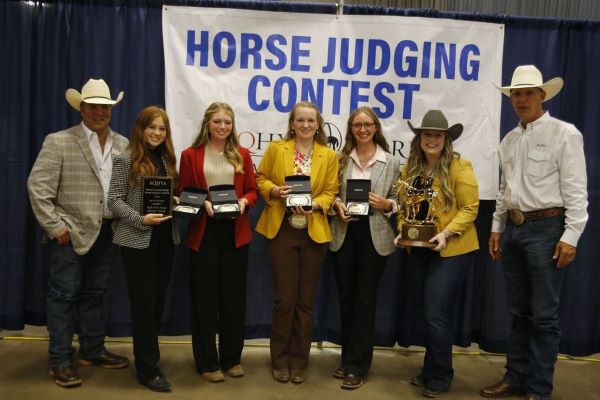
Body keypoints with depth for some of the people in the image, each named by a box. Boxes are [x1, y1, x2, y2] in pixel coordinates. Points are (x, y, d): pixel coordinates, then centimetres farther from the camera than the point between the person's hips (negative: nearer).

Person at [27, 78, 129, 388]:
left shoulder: (123, 145, 7)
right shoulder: (59, 142, -6)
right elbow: (37, 186, -10)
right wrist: (55, 227, -13)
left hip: (108, 233, 5)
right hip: (72, 233, -5)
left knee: (94, 294, 16)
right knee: (64, 295, 3)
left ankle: (92, 351, 29)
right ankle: (60, 361, 14)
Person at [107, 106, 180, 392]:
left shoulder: (167, 159, 11)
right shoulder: (126, 159, -5)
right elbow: (114, 200, -9)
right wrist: (141, 219, -21)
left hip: (165, 239, 6)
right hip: (137, 240, -6)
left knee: (158, 300, 12)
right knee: (144, 303, -1)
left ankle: (148, 355, 29)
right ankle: (147, 369, 10)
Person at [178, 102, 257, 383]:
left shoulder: (242, 155, 8)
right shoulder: (190, 155, 1)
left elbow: (252, 191, 9)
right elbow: (183, 194, 2)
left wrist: (243, 202, -12)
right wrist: (202, 203, -16)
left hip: (236, 233, 2)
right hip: (203, 233, -2)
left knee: (234, 296, 9)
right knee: (205, 297, 4)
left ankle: (232, 358, 24)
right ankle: (207, 363, 17)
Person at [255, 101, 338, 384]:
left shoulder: (329, 155, 5)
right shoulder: (276, 149, 3)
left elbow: (330, 192, 3)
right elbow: (260, 179, 7)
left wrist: (313, 204, -17)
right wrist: (275, 191, -13)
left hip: (314, 232, 2)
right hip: (282, 231, -1)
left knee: (306, 300, 8)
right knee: (285, 298, 1)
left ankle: (299, 361, 23)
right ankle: (280, 360, 19)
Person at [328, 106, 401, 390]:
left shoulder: (391, 162, 2)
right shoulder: (341, 159, 6)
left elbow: (399, 199, 4)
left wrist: (387, 204, -16)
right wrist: (336, 204, -11)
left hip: (374, 235, -2)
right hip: (343, 234, 2)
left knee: (364, 300, 4)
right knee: (345, 299, 11)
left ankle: (358, 366, 16)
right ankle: (348, 359, 28)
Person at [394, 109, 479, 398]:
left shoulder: (459, 167, -12)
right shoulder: (411, 167, 6)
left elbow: (470, 208, -13)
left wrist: (446, 233, -24)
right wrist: (402, 230, -6)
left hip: (453, 250, -6)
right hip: (419, 250, 6)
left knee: (437, 315, -4)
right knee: (431, 313, 17)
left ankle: (439, 376, 15)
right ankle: (431, 370, 32)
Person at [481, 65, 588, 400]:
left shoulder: (564, 134, -6)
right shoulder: (509, 140, 13)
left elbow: (576, 191, -11)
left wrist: (571, 237, -17)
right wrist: (497, 228, 14)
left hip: (546, 228, -6)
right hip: (513, 228, 7)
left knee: (544, 314, 1)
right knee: (519, 311, 14)